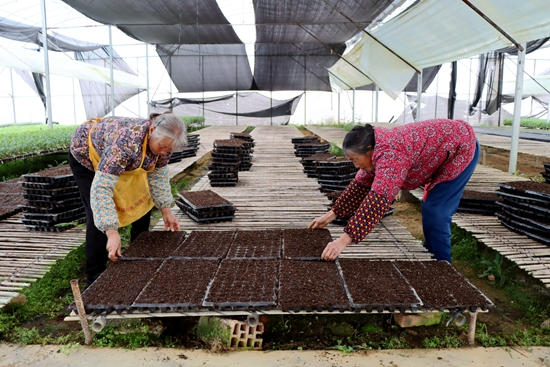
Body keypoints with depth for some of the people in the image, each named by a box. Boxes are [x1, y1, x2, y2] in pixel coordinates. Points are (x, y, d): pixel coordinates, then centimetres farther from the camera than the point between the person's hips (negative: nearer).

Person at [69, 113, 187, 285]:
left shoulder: (163, 140, -23)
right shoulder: (127, 141, -45)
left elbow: (158, 174, -7)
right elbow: (101, 188, -47)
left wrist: (165, 209, -10)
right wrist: (112, 232, -51)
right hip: (87, 153, -6)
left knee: (143, 203, 1)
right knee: (98, 214, -15)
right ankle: (95, 275, 0)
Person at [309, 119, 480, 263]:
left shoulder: (390, 154, -36)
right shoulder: (376, 150, -6)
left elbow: (378, 199, -44)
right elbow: (360, 184, 2)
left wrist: (345, 239, -45)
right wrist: (332, 214, -2)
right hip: (444, 154, 9)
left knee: (435, 213, -10)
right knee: (429, 209, 14)